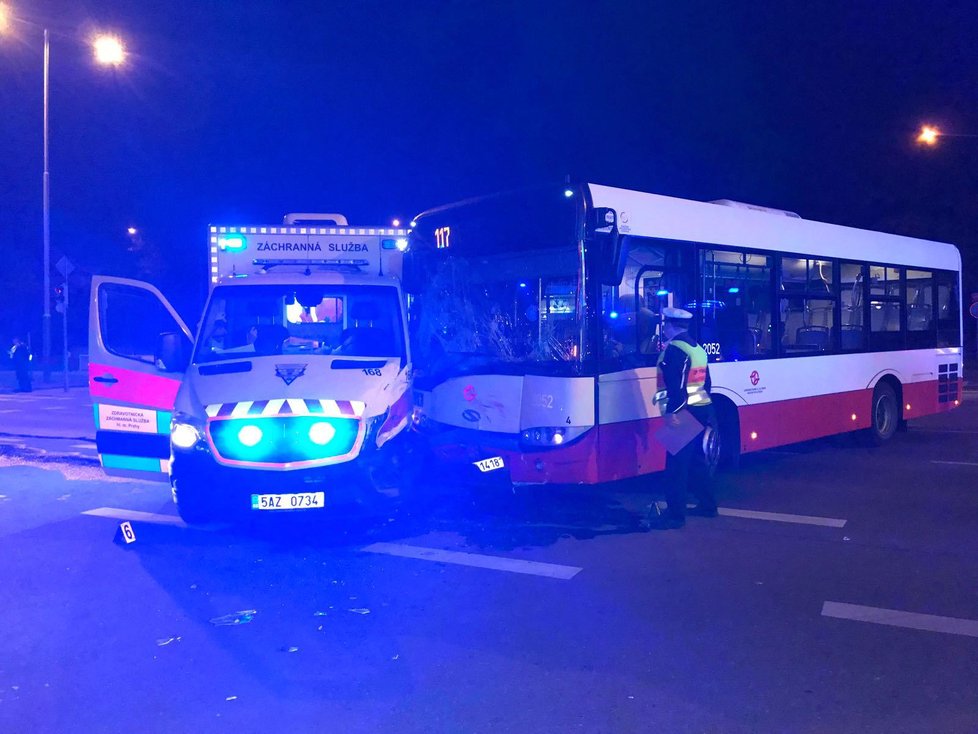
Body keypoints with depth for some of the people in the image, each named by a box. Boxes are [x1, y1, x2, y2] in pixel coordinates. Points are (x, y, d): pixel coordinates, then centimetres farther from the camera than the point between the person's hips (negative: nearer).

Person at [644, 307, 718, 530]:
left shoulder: (674, 349, -13)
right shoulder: (698, 348, 16)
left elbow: (676, 384, -22)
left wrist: (671, 411, -24)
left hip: (683, 414, -10)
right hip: (703, 410, 10)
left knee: (676, 464, -7)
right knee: (694, 461, 19)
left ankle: (675, 515, -6)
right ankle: (707, 504, 26)